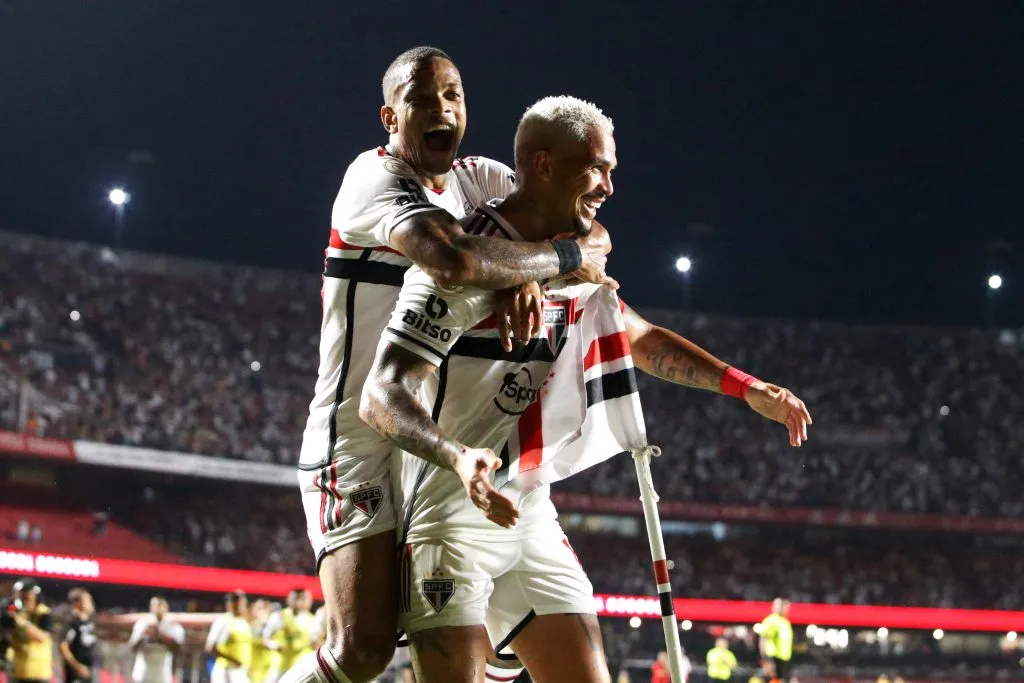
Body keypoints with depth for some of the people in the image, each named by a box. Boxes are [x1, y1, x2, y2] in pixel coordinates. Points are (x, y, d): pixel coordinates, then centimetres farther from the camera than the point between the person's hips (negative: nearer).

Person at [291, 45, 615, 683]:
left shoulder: (481, 179, 9)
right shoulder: (376, 176, -16)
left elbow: (564, 220, 2)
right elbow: (456, 257, -34)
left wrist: (524, 274, -19)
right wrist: (566, 256, -20)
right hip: (361, 439, -8)